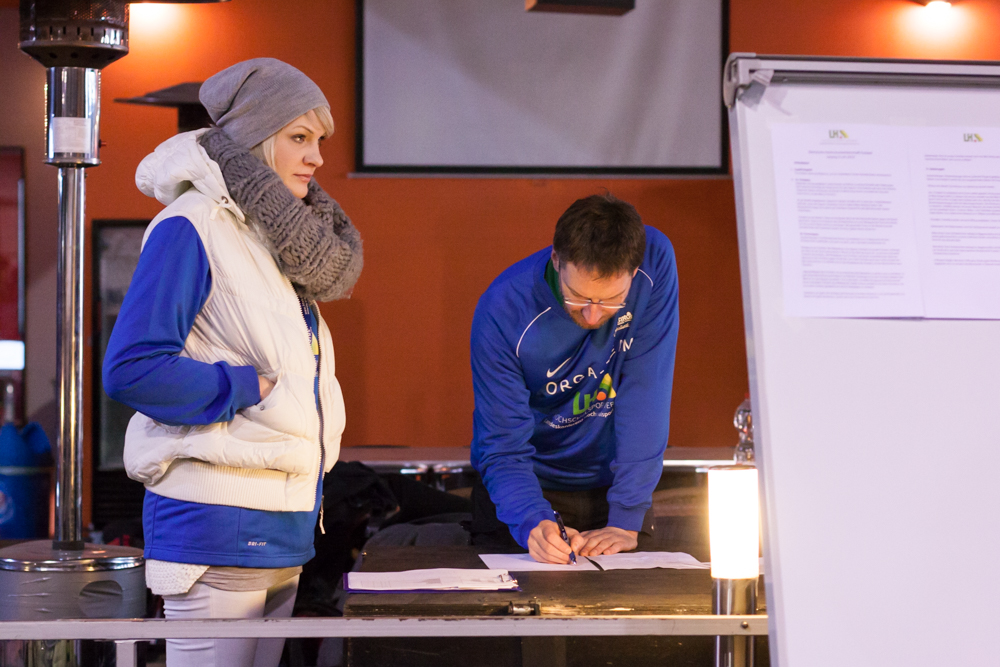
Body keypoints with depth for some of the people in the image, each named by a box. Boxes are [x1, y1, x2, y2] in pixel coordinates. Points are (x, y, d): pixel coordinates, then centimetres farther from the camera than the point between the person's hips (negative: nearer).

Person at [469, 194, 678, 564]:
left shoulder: (654, 261, -21)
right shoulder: (502, 311, -24)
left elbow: (646, 394, -19)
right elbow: (503, 450, -20)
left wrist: (626, 519, -22)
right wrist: (532, 523, -39)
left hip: (613, 485, 1)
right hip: (533, 488, -1)